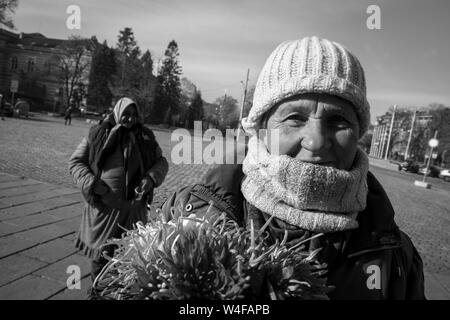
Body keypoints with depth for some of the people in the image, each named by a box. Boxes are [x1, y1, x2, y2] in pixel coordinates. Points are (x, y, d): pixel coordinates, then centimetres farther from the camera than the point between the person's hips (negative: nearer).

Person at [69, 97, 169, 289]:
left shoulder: (145, 137, 4)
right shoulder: (97, 134, 0)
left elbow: (161, 162, 10)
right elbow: (75, 162, 3)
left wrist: (151, 178, -10)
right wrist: (91, 183, -14)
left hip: (133, 209, 1)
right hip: (103, 208, -1)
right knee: (101, 254, 12)